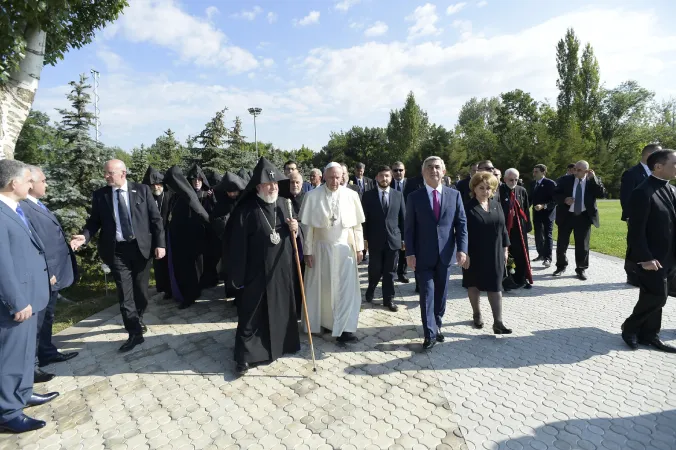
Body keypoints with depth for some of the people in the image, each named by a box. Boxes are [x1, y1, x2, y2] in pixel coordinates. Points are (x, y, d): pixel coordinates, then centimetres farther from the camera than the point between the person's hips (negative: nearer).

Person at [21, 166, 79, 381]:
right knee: (36, 321, 4)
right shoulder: (22, 207, -21)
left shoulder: (38, 204, 11)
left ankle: (47, 352, 37)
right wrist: (44, 273, -22)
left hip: (53, 272, 10)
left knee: (47, 317, 22)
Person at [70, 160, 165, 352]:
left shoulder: (142, 190, -1)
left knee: (141, 289, 14)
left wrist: (159, 243, -7)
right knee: (125, 293, 1)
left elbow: (156, 218, -2)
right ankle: (135, 332, 12)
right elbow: (94, 220, 6)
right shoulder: (100, 195, 3)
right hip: (116, 250, 0)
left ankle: (138, 319, 39)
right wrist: (84, 236, -15)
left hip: (141, 247, 0)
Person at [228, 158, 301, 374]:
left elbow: (292, 232, 14)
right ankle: (245, 354, 21)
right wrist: (237, 274, -11)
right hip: (256, 271, -5)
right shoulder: (245, 209, -12)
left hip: (282, 268, 5)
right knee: (251, 313, 6)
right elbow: (237, 244, -12)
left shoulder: (282, 203, 4)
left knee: (281, 309, 16)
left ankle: (280, 343, 36)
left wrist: (294, 228, -10)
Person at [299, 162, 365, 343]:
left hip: (345, 248, 1)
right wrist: (308, 251, -5)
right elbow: (308, 226, -5)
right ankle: (324, 321, 31)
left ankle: (343, 328, 8)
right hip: (321, 248, 0)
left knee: (346, 288, 1)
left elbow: (357, 224, 2)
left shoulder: (351, 195, -4)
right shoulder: (312, 196, -8)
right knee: (321, 288, 12)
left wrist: (359, 248, 1)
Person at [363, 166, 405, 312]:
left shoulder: (398, 195, 5)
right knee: (375, 270, 9)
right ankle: (370, 290, 38)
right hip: (375, 239, -1)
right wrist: (364, 238, -4)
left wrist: (404, 238, 4)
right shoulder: (368, 195, 0)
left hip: (393, 239, 1)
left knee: (390, 272, 8)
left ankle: (388, 299, 22)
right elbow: (364, 218, -1)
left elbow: (403, 218, 6)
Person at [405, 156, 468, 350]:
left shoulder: (454, 195, 4)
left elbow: (461, 223, 3)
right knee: (427, 293, 0)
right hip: (423, 255, -2)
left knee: (441, 293, 14)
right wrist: (410, 253, -9)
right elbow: (409, 228, -3)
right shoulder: (414, 197, -2)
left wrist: (462, 249, -7)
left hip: (445, 254, 3)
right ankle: (430, 333, 10)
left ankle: (436, 325, 32)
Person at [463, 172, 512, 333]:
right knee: (474, 285, 11)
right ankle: (477, 315, 30)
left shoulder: (496, 206, 6)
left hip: (495, 254, 4)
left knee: (496, 287, 3)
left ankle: (498, 322, 8)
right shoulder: (468, 208, -10)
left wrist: (505, 249, 8)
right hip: (474, 255, -4)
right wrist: (464, 253, -15)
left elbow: (503, 228, 11)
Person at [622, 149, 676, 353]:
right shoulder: (643, 192, -15)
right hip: (652, 258, -8)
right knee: (656, 297, -4)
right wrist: (644, 258, -19)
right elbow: (636, 230, -18)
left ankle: (649, 335, 24)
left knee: (657, 298, 13)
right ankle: (630, 327, 15)